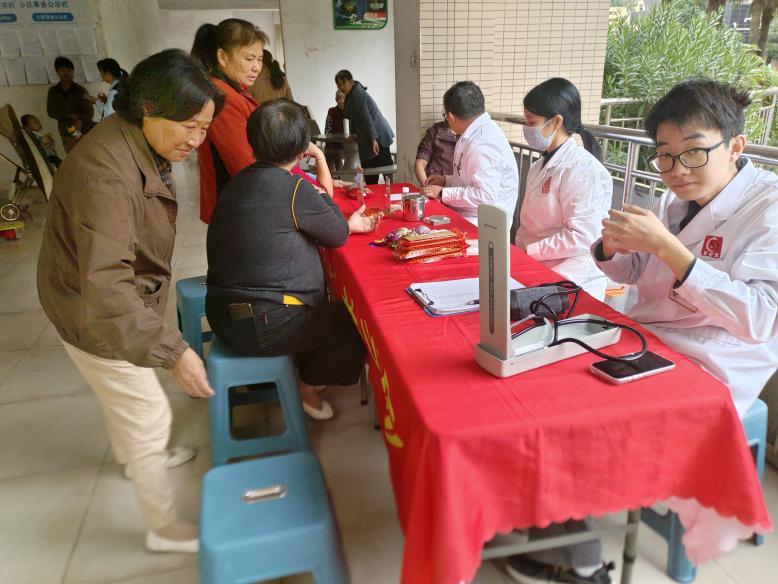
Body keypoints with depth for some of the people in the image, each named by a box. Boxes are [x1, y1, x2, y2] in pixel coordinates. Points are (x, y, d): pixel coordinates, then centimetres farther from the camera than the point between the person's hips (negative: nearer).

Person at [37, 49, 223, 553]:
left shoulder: (146, 149, -3)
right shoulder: (105, 168, -34)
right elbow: (104, 282, -40)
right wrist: (172, 349, -41)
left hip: (124, 299, 9)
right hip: (97, 314, -9)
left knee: (122, 393, 30)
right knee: (149, 414, 3)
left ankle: (135, 456, 58)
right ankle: (165, 528, 24)